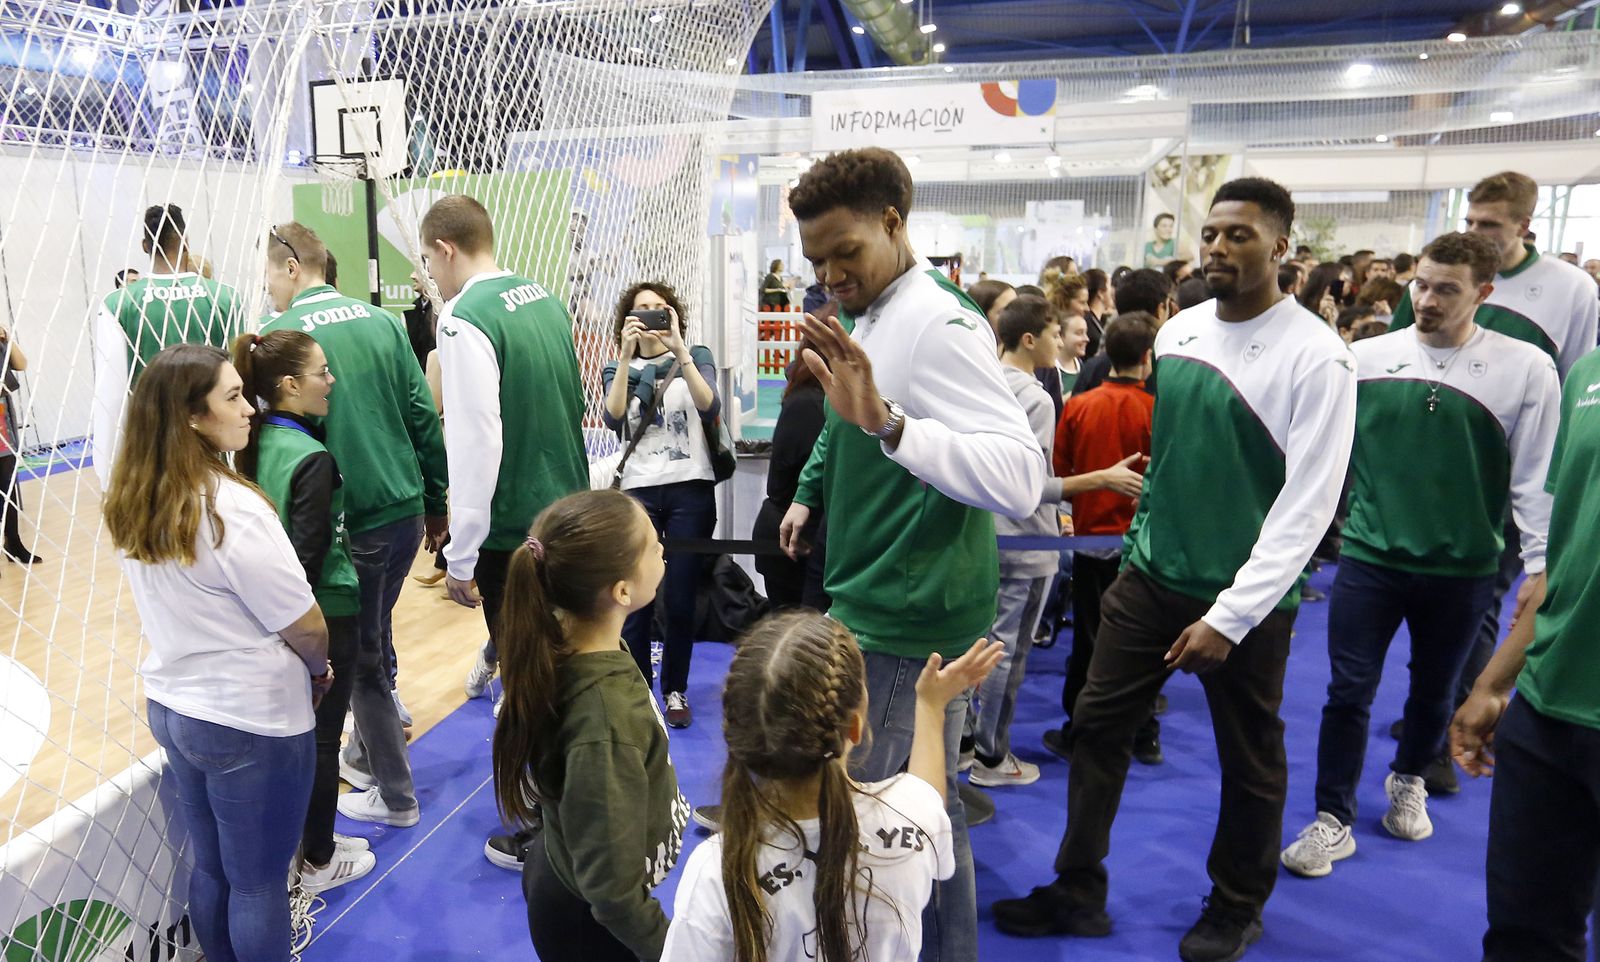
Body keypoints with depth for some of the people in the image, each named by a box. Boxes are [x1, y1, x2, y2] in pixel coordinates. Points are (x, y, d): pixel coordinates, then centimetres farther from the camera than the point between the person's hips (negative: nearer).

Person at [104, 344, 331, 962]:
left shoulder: (130, 504, -2)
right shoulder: (232, 509, -26)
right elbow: (307, 628, -19)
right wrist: (318, 670, 2)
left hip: (170, 705, 7)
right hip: (252, 722, -7)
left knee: (210, 870, 23)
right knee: (259, 884, 11)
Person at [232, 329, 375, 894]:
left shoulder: (259, 443, 1)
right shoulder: (312, 459, -23)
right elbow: (309, 556, -23)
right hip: (323, 614, -8)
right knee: (322, 739, 8)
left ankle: (307, 841, 37)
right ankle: (319, 862, 24)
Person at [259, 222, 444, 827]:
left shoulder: (279, 334, -11)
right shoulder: (382, 322, 4)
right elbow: (423, 417, 5)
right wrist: (435, 504, 14)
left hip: (347, 522, -6)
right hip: (406, 509, 6)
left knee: (362, 656, 9)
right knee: (375, 634, 24)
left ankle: (395, 796, 21)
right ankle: (368, 754, 40)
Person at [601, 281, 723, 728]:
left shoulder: (695, 357, 8)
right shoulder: (618, 368, 11)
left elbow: (710, 408, -12)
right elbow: (613, 418, -10)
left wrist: (679, 350, -18)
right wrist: (627, 355, -15)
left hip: (691, 489, 0)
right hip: (638, 490, 1)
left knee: (680, 599, 2)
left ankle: (675, 691, 19)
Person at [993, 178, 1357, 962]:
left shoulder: (1315, 357, -15)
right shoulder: (1176, 332, 3)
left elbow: (1310, 503, -17)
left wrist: (1230, 615, -19)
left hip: (1245, 599, -5)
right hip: (1150, 575, 5)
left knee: (1249, 760, 12)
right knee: (1097, 726, 8)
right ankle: (1078, 893, 24)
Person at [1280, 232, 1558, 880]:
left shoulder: (1526, 369, -5)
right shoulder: (1365, 358, -3)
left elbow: (1537, 478, -3)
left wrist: (1541, 567, -3)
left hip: (1463, 567, 0)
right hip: (1370, 557, 0)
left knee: (1434, 691, 18)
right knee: (1348, 692, 3)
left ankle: (1408, 782, 46)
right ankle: (1333, 821, 18)